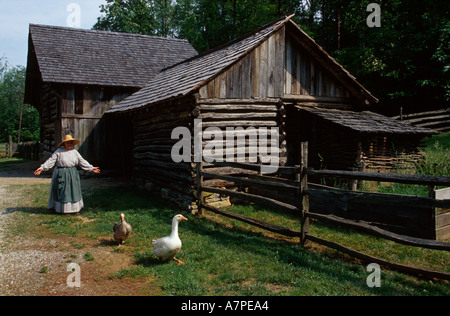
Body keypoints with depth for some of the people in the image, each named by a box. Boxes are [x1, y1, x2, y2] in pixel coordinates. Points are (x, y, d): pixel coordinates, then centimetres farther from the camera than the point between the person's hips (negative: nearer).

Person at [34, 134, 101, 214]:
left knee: (73, 191, 7)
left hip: (72, 174, 4)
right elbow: (51, 160, -6)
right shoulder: (59, 151, -2)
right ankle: (63, 209, 8)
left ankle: (74, 208, 17)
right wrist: (42, 168, -16)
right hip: (61, 174, -4)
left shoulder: (74, 152, 10)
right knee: (62, 191, -1)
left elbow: (82, 161, 13)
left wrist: (91, 168, 11)